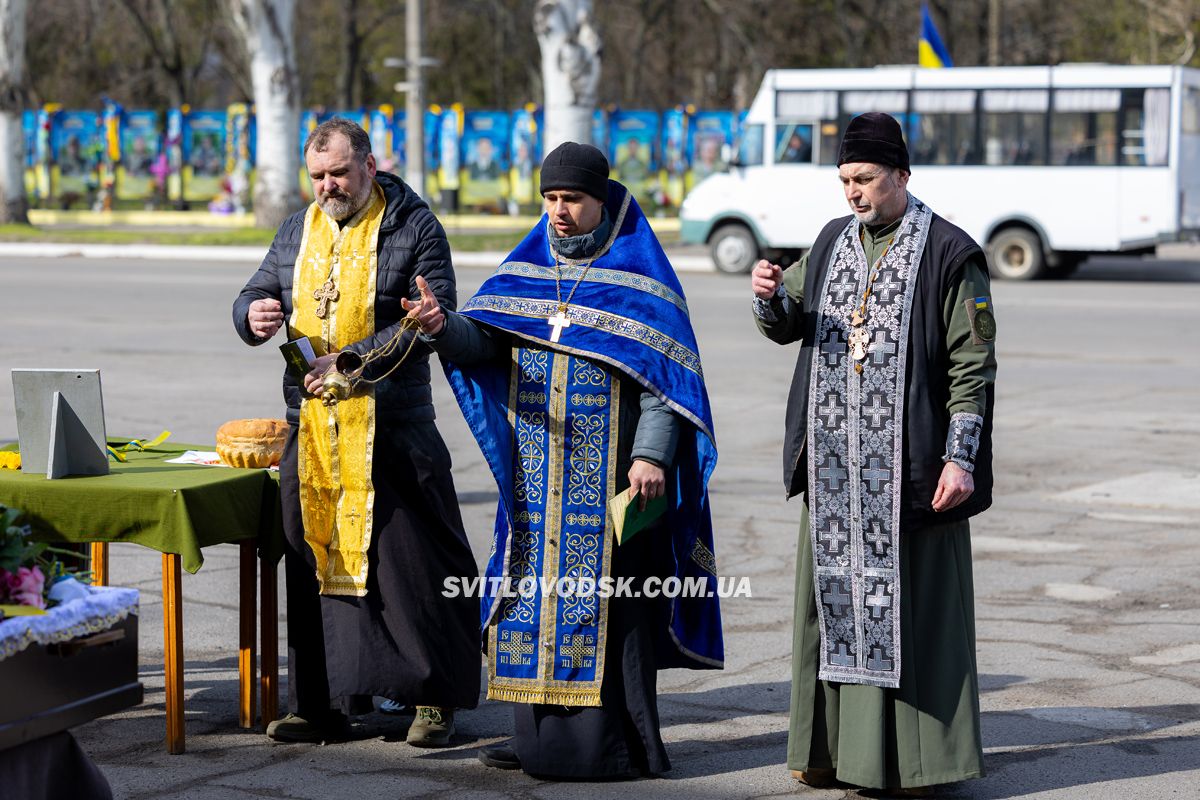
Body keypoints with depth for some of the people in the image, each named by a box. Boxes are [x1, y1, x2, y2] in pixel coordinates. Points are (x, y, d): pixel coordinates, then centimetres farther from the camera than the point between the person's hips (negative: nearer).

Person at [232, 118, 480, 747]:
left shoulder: (414, 227, -2)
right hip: (311, 428, 5)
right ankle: (318, 702, 14)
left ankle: (434, 699, 4)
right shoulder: (297, 232, 15)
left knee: (413, 558, -5)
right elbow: (253, 299, 17)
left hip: (390, 429, -5)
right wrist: (254, 316, -9)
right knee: (314, 560, 7)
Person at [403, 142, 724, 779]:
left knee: (606, 599, -5)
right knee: (534, 592, 6)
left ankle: (614, 743, -1)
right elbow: (481, 341, 1)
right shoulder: (525, 270, 12)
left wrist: (651, 454, -19)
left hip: (609, 474, -5)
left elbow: (667, 373, -8)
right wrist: (444, 328, -21)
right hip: (536, 474, 5)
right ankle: (541, 734, 14)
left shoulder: (641, 277, -2)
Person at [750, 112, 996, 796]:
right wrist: (772, 295, -8)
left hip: (909, 469, -6)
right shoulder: (833, 243, 12)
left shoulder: (949, 254, -6)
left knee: (910, 604, -3)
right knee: (834, 595, 9)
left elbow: (974, 364, -9)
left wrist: (960, 457, -15)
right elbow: (786, 324, 16)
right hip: (834, 465, 6)